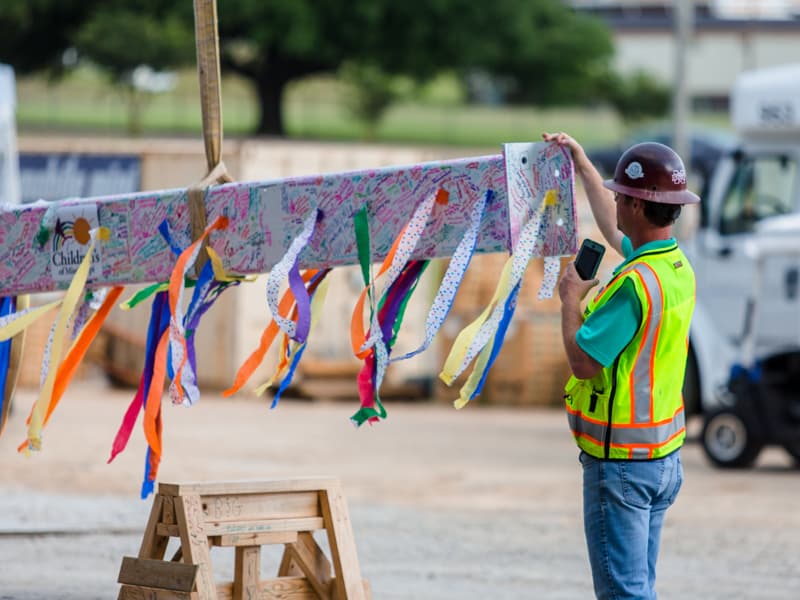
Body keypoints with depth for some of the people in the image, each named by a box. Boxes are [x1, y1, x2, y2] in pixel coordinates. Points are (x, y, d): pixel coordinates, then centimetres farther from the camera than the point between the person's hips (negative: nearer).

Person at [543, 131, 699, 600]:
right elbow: (613, 228, 26)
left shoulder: (634, 283, -23)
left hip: (620, 460, -9)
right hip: (666, 455, 9)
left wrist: (571, 300, -6)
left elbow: (584, 362, -21)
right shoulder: (679, 265, 6)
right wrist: (582, 164, 33)